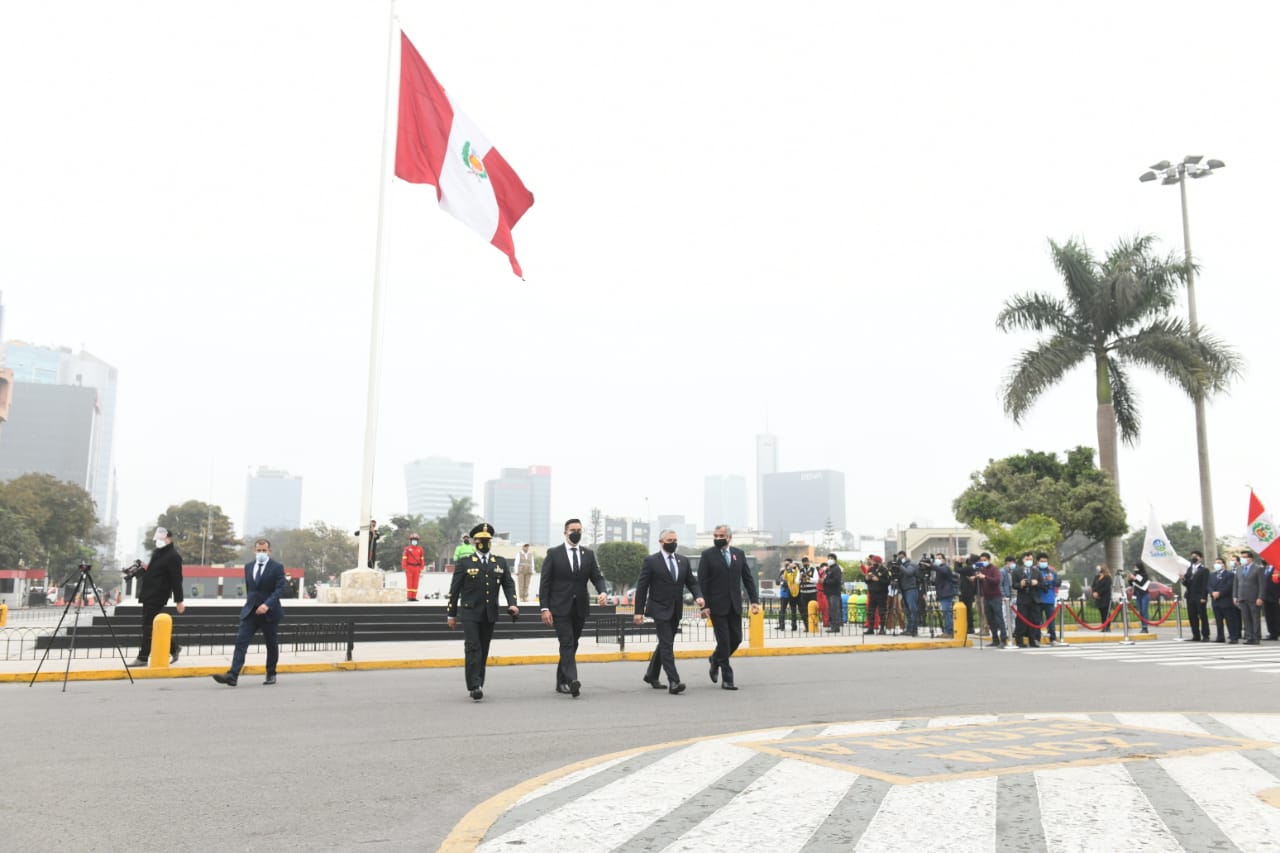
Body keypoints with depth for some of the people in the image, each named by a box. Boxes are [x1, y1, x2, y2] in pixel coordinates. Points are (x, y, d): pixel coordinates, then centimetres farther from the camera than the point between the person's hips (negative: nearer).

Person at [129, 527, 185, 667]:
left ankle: (143, 658, 1)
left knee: (148, 627, -6)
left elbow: (176, 580, -16)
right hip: (149, 595, 10)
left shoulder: (173, 556, -13)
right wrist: (143, 570, 11)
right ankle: (173, 647, 22)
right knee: (151, 626, 12)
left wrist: (179, 600, -18)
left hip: (157, 597, -10)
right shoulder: (157, 552, 15)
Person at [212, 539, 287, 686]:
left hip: (269, 612, -3)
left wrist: (267, 604, -26)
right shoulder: (248, 566, 10)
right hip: (250, 612, 3)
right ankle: (232, 675, -17)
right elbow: (248, 588, 20)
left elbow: (279, 589, -14)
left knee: (272, 645, 8)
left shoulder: (277, 567, -6)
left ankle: (271, 674, 23)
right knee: (241, 642, -10)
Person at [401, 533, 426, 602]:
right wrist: (404, 568, -10)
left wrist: (421, 569, 7)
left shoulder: (420, 549, 8)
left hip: (417, 568, 3)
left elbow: (422, 559, 11)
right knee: (409, 582, -3)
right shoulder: (407, 548, -2)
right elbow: (404, 558, -4)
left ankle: (414, 597, 6)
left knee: (415, 583, 2)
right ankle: (409, 597, -1)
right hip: (409, 568, -3)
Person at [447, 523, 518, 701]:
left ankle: (478, 684, 20)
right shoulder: (465, 562, 0)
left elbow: (508, 585, 6)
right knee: (473, 648, -12)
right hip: (470, 613, -3)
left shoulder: (500, 562, 9)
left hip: (490, 614, 3)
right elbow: (454, 590, 2)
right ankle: (474, 686, -13)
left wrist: (512, 604, -11)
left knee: (484, 651, 9)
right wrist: (451, 614, 2)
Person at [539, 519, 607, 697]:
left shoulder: (588, 554, 10)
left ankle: (561, 682, 22)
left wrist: (602, 592, -15)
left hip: (580, 608, 4)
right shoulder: (554, 553, -1)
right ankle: (572, 681, -23)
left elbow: (597, 576, 7)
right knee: (567, 644, -14)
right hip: (560, 607, -4)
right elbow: (545, 582, -3)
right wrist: (544, 608, -10)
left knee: (572, 645, 10)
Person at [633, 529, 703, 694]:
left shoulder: (684, 560, 9)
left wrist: (698, 596, -11)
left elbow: (691, 582, 10)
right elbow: (641, 587, -5)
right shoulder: (651, 561, -6)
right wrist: (639, 611, -9)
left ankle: (651, 676, 31)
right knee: (667, 645, -12)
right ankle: (673, 682, -15)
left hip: (676, 610, 6)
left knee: (664, 644, 15)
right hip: (660, 609, -6)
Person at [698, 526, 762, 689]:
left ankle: (715, 659, 34)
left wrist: (754, 600, 0)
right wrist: (704, 605, -12)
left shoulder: (739, 553, 8)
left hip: (734, 605, 4)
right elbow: (702, 582, -5)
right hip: (717, 605, -4)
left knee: (736, 639, 7)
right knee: (724, 641, -3)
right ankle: (727, 679, 6)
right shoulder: (707, 555, -4)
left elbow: (748, 578, 8)